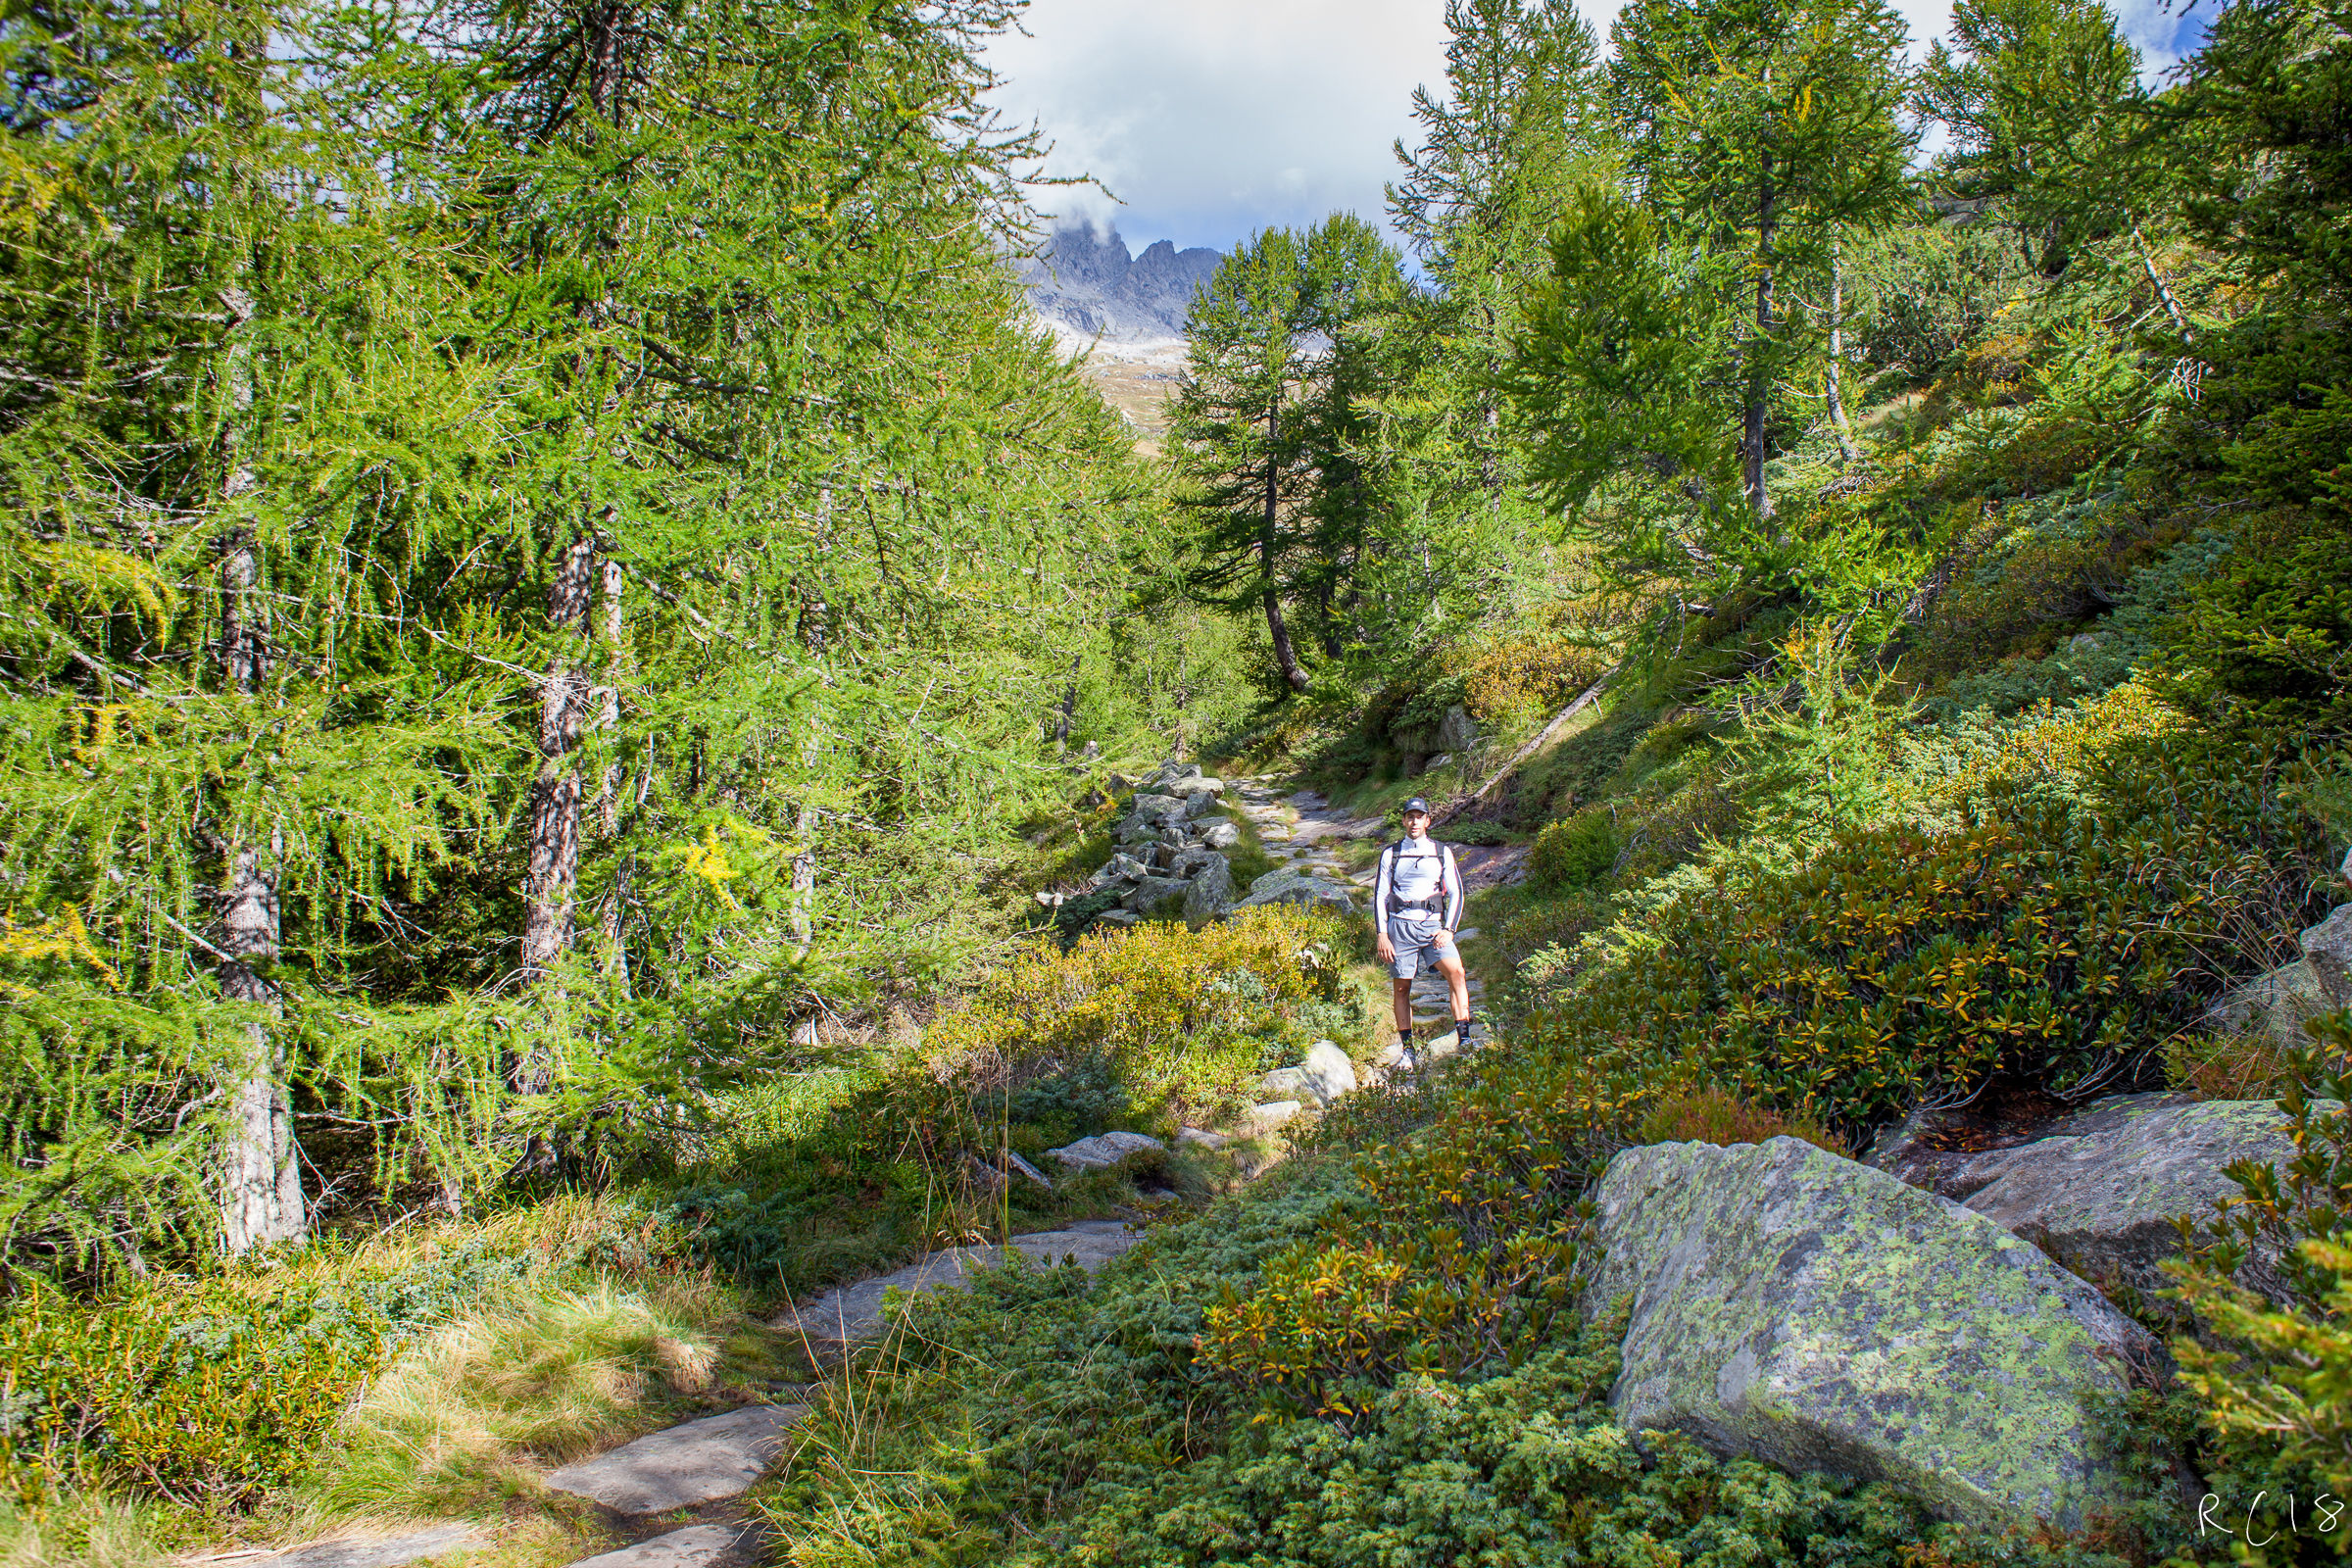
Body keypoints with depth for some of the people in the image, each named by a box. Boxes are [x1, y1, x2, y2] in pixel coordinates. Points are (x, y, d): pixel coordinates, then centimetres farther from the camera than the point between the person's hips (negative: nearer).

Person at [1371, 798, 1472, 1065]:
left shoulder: (1442, 852, 9)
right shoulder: (1391, 853, 9)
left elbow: (1456, 893, 8)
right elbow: (1380, 895, 9)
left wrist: (1449, 930, -4)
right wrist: (1382, 935, -1)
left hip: (1433, 925, 0)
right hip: (1400, 925, 1)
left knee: (1456, 972, -21)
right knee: (1401, 988, 1)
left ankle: (1464, 1039, -22)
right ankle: (1407, 1049, 11)